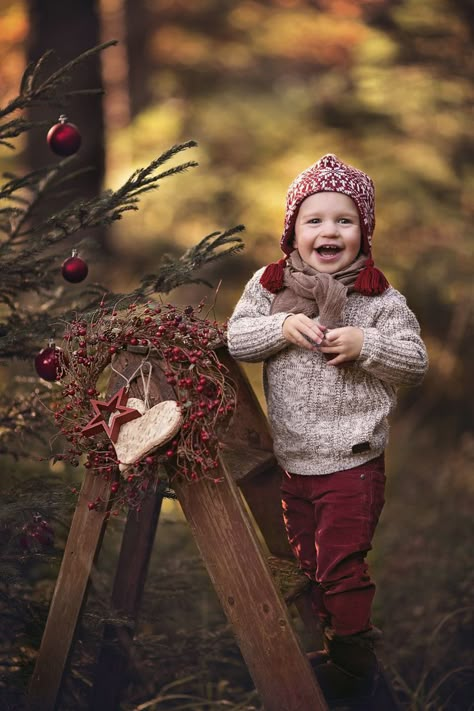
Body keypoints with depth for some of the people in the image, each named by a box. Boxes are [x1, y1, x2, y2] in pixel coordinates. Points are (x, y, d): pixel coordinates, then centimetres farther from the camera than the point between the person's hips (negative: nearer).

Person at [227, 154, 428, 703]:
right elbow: (236, 338, -2)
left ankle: (354, 664, 14)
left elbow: (416, 363, -6)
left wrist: (366, 344, -22)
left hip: (352, 462, -4)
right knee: (310, 562, 18)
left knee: (342, 566, -2)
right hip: (293, 461, 5)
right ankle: (335, 641, 35)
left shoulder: (380, 299, -7)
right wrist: (282, 326, -18)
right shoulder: (269, 284, 1)